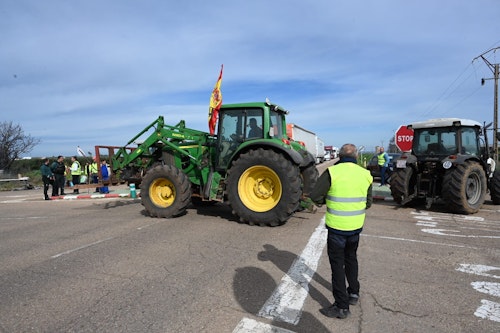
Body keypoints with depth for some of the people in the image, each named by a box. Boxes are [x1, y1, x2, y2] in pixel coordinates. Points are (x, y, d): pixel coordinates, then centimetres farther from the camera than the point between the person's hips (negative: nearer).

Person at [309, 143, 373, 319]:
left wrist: (326, 201, 7)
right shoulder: (365, 174, 0)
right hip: (356, 226, 5)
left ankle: (342, 306, 15)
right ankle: (354, 293, 40)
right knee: (351, 258, 26)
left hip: (337, 227, -5)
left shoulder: (332, 172, -15)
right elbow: (368, 203, 10)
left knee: (337, 264, 7)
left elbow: (315, 196, -13)